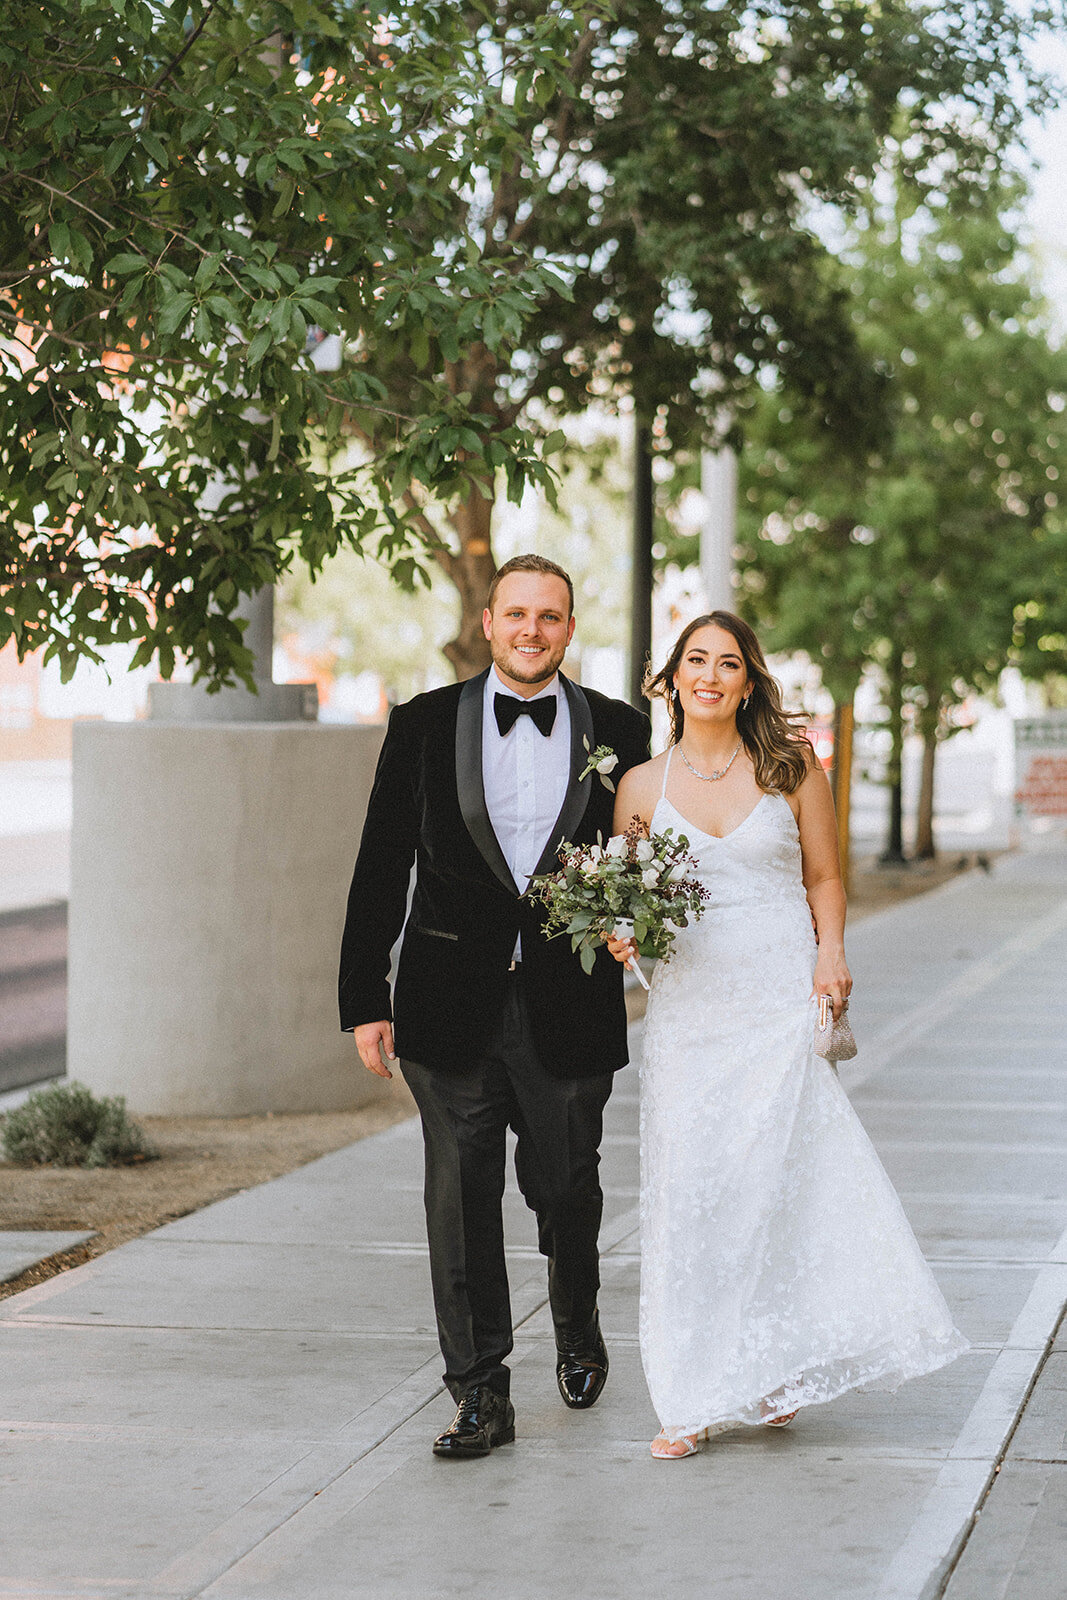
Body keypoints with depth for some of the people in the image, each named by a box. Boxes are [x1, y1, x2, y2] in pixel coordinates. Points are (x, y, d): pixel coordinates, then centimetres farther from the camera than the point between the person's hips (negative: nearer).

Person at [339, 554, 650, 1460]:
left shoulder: (618, 733, 3)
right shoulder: (425, 725, 3)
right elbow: (382, 869, 3)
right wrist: (364, 999, 0)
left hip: (569, 1006, 0)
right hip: (453, 1008, 0)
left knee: (567, 1189, 11)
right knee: (461, 1198, -1)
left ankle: (578, 1331, 40)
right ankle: (480, 1394, 7)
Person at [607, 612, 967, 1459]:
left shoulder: (791, 767, 4)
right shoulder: (642, 785, 6)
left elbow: (824, 878, 10)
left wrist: (831, 953, -7)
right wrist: (624, 936, -7)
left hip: (782, 999, -1)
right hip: (689, 1006, 1)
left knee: (778, 1172, -11)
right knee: (690, 1188, -3)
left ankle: (777, 1368, 4)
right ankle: (697, 1398, 3)